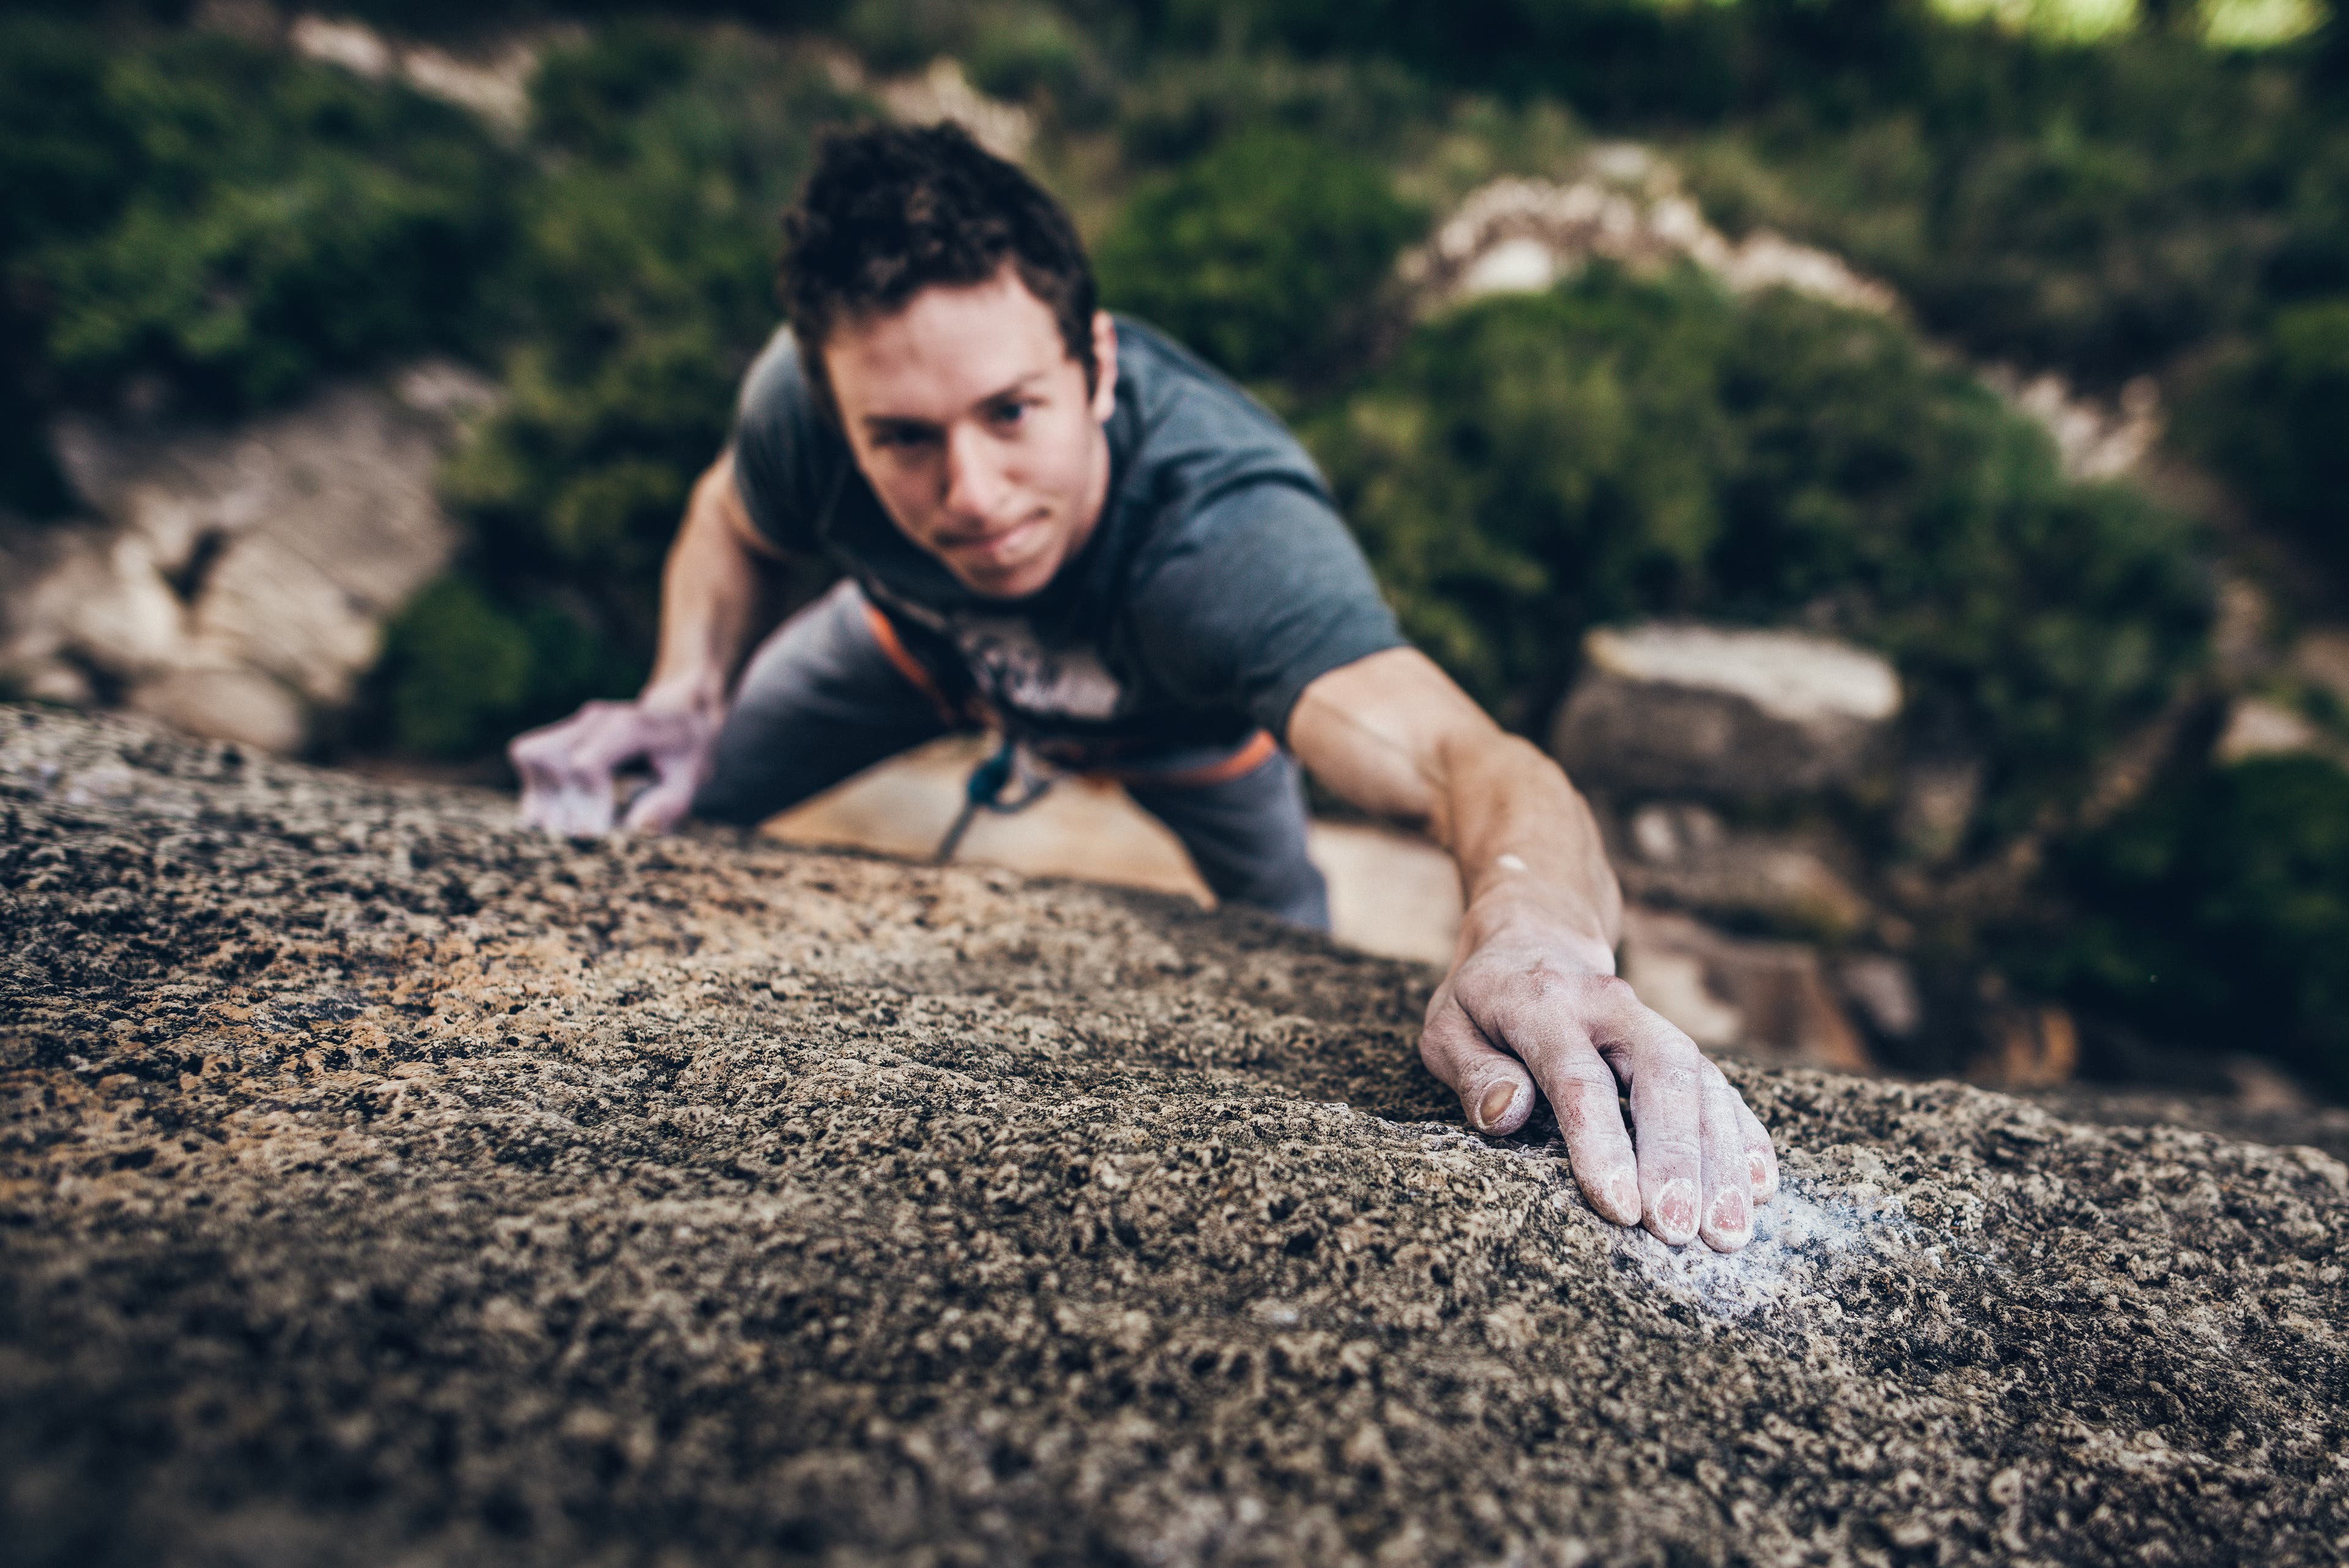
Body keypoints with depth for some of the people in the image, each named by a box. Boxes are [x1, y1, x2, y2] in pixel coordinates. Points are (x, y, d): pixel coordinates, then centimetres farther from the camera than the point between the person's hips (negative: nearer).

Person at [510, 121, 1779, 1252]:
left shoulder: (1229, 531, -49)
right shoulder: (804, 404, -34)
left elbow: (1464, 763, -62)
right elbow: (734, 519, -9)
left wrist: (1538, 935, -84)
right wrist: (686, 690, -27)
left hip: (1185, 721, -2)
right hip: (915, 639, 3)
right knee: (633, 821, 6)